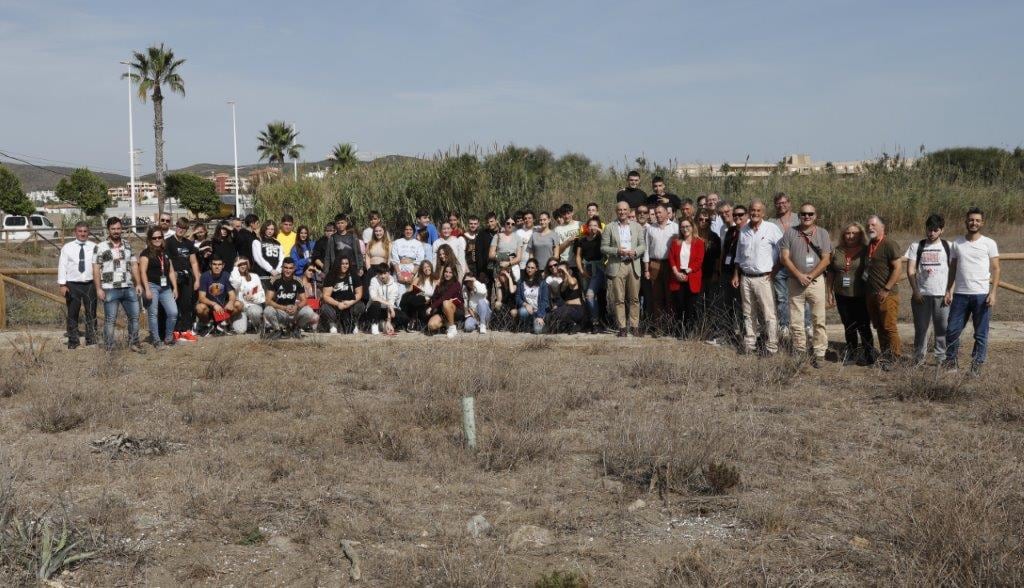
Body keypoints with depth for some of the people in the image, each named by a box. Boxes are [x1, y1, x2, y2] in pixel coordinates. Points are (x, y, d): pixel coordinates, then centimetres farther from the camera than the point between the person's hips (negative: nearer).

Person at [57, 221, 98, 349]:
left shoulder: (94, 247, 3)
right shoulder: (67, 247, 2)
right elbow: (62, 266, 0)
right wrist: (62, 285, -6)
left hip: (90, 284, 1)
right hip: (72, 285, -1)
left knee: (91, 314, 7)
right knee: (72, 314, 6)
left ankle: (91, 341, 16)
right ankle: (73, 342, 14)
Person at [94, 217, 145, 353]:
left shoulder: (128, 246, 12)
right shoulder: (101, 247, -2)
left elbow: (134, 265, 13)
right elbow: (96, 269, -5)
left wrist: (138, 284, 5)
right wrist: (98, 289, -11)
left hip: (129, 288, 5)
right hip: (110, 289, -5)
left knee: (134, 316, 7)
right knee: (110, 320, 0)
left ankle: (133, 343, 20)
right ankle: (109, 348, 6)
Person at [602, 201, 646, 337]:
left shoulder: (637, 227, 12)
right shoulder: (609, 228, 6)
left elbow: (643, 245, 9)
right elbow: (603, 247, 1)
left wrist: (635, 252, -11)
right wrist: (617, 251, -14)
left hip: (633, 265, 2)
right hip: (617, 266, -2)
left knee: (634, 299, 1)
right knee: (619, 299, -1)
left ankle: (635, 326, 6)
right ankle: (622, 327, 3)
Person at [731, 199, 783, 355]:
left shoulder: (771, 229, -6)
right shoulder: (743, 230, 10)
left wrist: (773, 272, -8)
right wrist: (736, 275, 13)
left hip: (763, 278, -5)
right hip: (745, 278, 5)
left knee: (769, 315, -6)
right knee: (748, 314, 11)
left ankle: (771, 348, -3)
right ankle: (748, 345, 18)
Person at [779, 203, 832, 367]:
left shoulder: (822, 233, 4)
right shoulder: (790, 233, 5)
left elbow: (826, 259, -2)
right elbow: (785, 257, -1)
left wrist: (810, 276, -12)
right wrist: (799, 275, -12)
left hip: (816, 281, -1)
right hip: (795, 282, 1)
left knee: (819, 320, -2)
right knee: (796, 320, 3)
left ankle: (819, 353, 3)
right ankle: (799, 352, 12)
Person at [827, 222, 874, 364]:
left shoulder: (866, 251, -4)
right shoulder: (837, 251, 7)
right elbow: (831, 273, 12)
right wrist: (830, 293, 9)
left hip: (861, 296, -4)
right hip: (842, 296, 4)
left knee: (863, 326, -2)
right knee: (848, 326, 13)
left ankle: (869, 355, 9)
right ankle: (852, 353, 24)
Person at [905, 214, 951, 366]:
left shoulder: (948, 246, 6)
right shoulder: (916, 246, 8)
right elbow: (910, 270, 4)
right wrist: (915, 291, -5)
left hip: (942, 294, -1)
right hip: (921, 294, 1)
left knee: (943, 328, 0)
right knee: (921, 327, 5)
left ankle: (941, 358, 8)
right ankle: (919, 358, 13)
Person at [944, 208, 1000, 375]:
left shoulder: (989, 244, 0)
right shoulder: (957, 243, 8)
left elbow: (995, 269, -1)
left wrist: (993, 293, -10)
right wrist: (949, 290, 6)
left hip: (981, 295, -2)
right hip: (960, 294, 2)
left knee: (981, 333, 3)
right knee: (952, 330, 3)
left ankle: (976, 365, 11)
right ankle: (950, 362, 16)